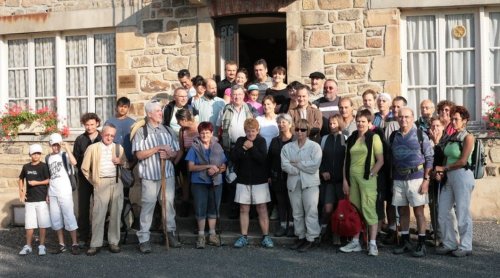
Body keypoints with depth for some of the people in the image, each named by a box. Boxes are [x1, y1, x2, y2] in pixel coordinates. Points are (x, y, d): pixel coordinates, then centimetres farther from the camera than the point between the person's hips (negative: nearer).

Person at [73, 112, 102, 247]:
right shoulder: (80, 139, 5)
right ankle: (83, 237, 10)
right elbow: (75, 159, 3)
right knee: (83, 209, 3)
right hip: (84, 179, 1)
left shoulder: (103, 139, 1)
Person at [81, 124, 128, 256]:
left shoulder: (119, 148, 14)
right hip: (101, 184, -2)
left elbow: (126, 165, 19)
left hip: (117, 183, 3)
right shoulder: (92, 148, 6)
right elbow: (85, 168, 10)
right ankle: (95, 244, -1)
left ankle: (114, 242, 11)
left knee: (115, 214, 4)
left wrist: (121, 162, -1)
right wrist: (93, 181, 6)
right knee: (98, 214, -6)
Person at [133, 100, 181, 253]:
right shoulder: (141, 132, -1)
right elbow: (139, 154, -9)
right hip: (149, 174, -4)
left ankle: (171, 233, 21)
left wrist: (169, 154, -10)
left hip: (168, 173, 4)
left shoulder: (168, 130, 11)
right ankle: (144, 239, 2)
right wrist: (158, 148, -14)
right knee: (148, 205, -3)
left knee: (169, 203, 9)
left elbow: (176, 152, 12)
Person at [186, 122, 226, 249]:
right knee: (200, 209, -1)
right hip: (199, 182, -3)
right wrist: (208, 166, -18)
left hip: (216, 182, 3)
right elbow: (190, 167, -10)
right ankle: (201, 235, 10)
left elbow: (223, 167, 7)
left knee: (213, 208, 8)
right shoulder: (194, 148, -2)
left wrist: (215, 170, -15)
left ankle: (212, 235, 18)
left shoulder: (217, 147, 7)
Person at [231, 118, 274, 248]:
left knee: (262, 209, 0)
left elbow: (263, 159, -14)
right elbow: (233, 157, -7)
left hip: (259, 180, -2)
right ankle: (244, 237, 11)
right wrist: (243, 148, -17)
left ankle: (266, 237, 6)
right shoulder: (240, 141, 4)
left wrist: (252, 148, -19)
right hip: (243, 180, 2)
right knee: (243, 209, 4)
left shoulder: (261, 141, -2)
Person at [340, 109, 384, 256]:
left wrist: (371, 174, -10)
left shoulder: (374, 138, -1)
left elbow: (380, 160, -4)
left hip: (367, 178, -5)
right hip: (352, 178, 5)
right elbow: (346, 160, 13)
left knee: (369, 209, -8)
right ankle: (355, 242, 16)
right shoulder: (351, 139, 14)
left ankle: (373, 244, -3)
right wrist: (345, 180, 6)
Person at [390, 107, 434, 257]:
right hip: (398, 179, 4)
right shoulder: (394, 136, 10)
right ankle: (405, 242, 21)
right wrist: (392, 179, 10)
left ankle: (421, 244, 6)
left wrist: (426, 180, -10)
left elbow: (429, 158, -3)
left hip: (416, 177, -4)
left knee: (419, 211, -1)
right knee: (402, 211, 10)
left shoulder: (421, 135, -2)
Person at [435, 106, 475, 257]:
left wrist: (444, 168, -5)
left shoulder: (468, 137, -7)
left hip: (462, 176, -7)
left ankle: (465, 247, 13)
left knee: (462, 213, 0)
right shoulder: (452, 137, 13)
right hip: (449, 178, 7)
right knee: (443, 212, 7)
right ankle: (450, 244, 20)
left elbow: (463, 161, -13)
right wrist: (439, 172, 0)